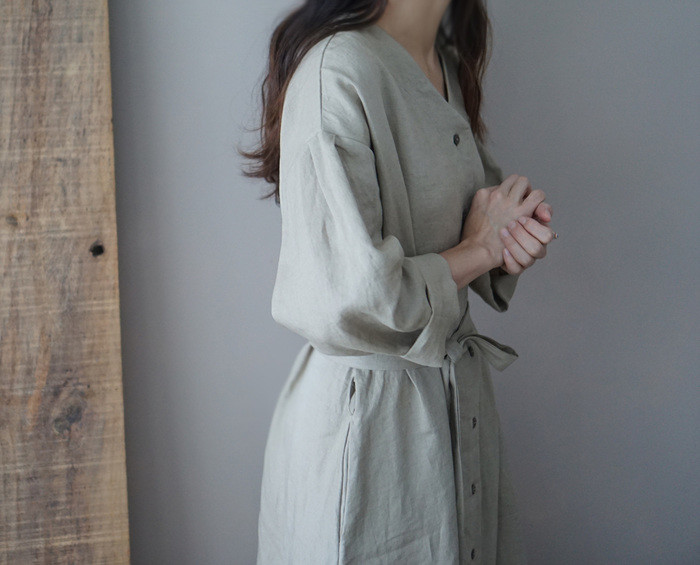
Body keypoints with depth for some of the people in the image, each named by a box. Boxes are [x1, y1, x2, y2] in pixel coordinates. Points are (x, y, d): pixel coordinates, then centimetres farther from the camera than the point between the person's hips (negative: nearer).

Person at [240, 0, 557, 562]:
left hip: (459, 400, 8)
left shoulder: (450, 67, 6)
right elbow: (348, 302, -31)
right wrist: (479, 248, -14)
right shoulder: (338, 71, -22)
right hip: (365, 412, -8)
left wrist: (515, 227, -6)